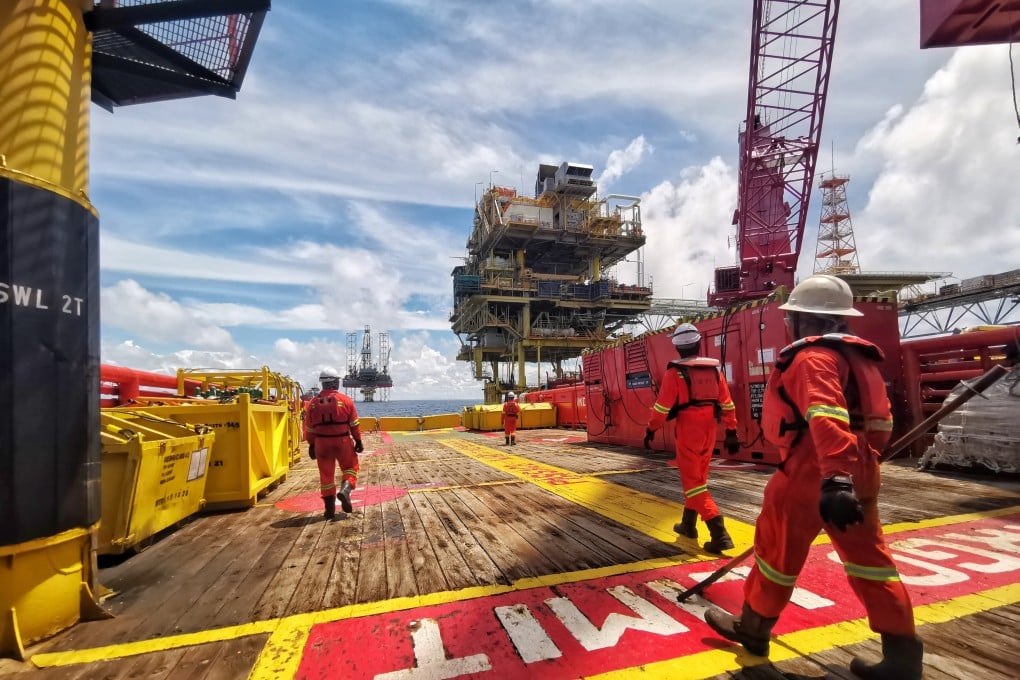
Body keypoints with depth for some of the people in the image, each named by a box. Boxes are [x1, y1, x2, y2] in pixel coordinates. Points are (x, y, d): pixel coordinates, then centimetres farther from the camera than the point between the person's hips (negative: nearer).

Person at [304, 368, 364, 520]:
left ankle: (330, 509, 15)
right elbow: (354, 424, -3)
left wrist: (311, 445, 17)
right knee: (350, 467, 16)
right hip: (342, 441, -2)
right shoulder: (346, 400, -6)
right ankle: (345, 490, -11)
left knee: (326, 475, 11)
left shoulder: (313, 403, 2)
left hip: (321, 443, 2)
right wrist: (358, 441, 7)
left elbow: (309, 428, 7)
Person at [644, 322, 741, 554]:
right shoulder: (714, 369, 5)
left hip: (688, 430, -6)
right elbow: (727, 404, 6)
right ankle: (688, 524, 33)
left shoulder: (675, 371, -11)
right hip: (709, 430, 6)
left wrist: (650, 430, -1)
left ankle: (719, 533, -8)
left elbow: (662, 406, -11)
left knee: (693, 482, 0)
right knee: (698, 477, 19)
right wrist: (731, 432, 13)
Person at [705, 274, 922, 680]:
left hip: (811, 475, -8)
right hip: (858, 475, 9)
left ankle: (753, 628, 25)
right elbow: (879, 423, 21)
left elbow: (827, 419, -31)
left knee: (778, 551, 8)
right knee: (868, 558, 15)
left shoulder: (813, 357, -15)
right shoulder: (859, 356, 14)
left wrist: (835, 479, -40)